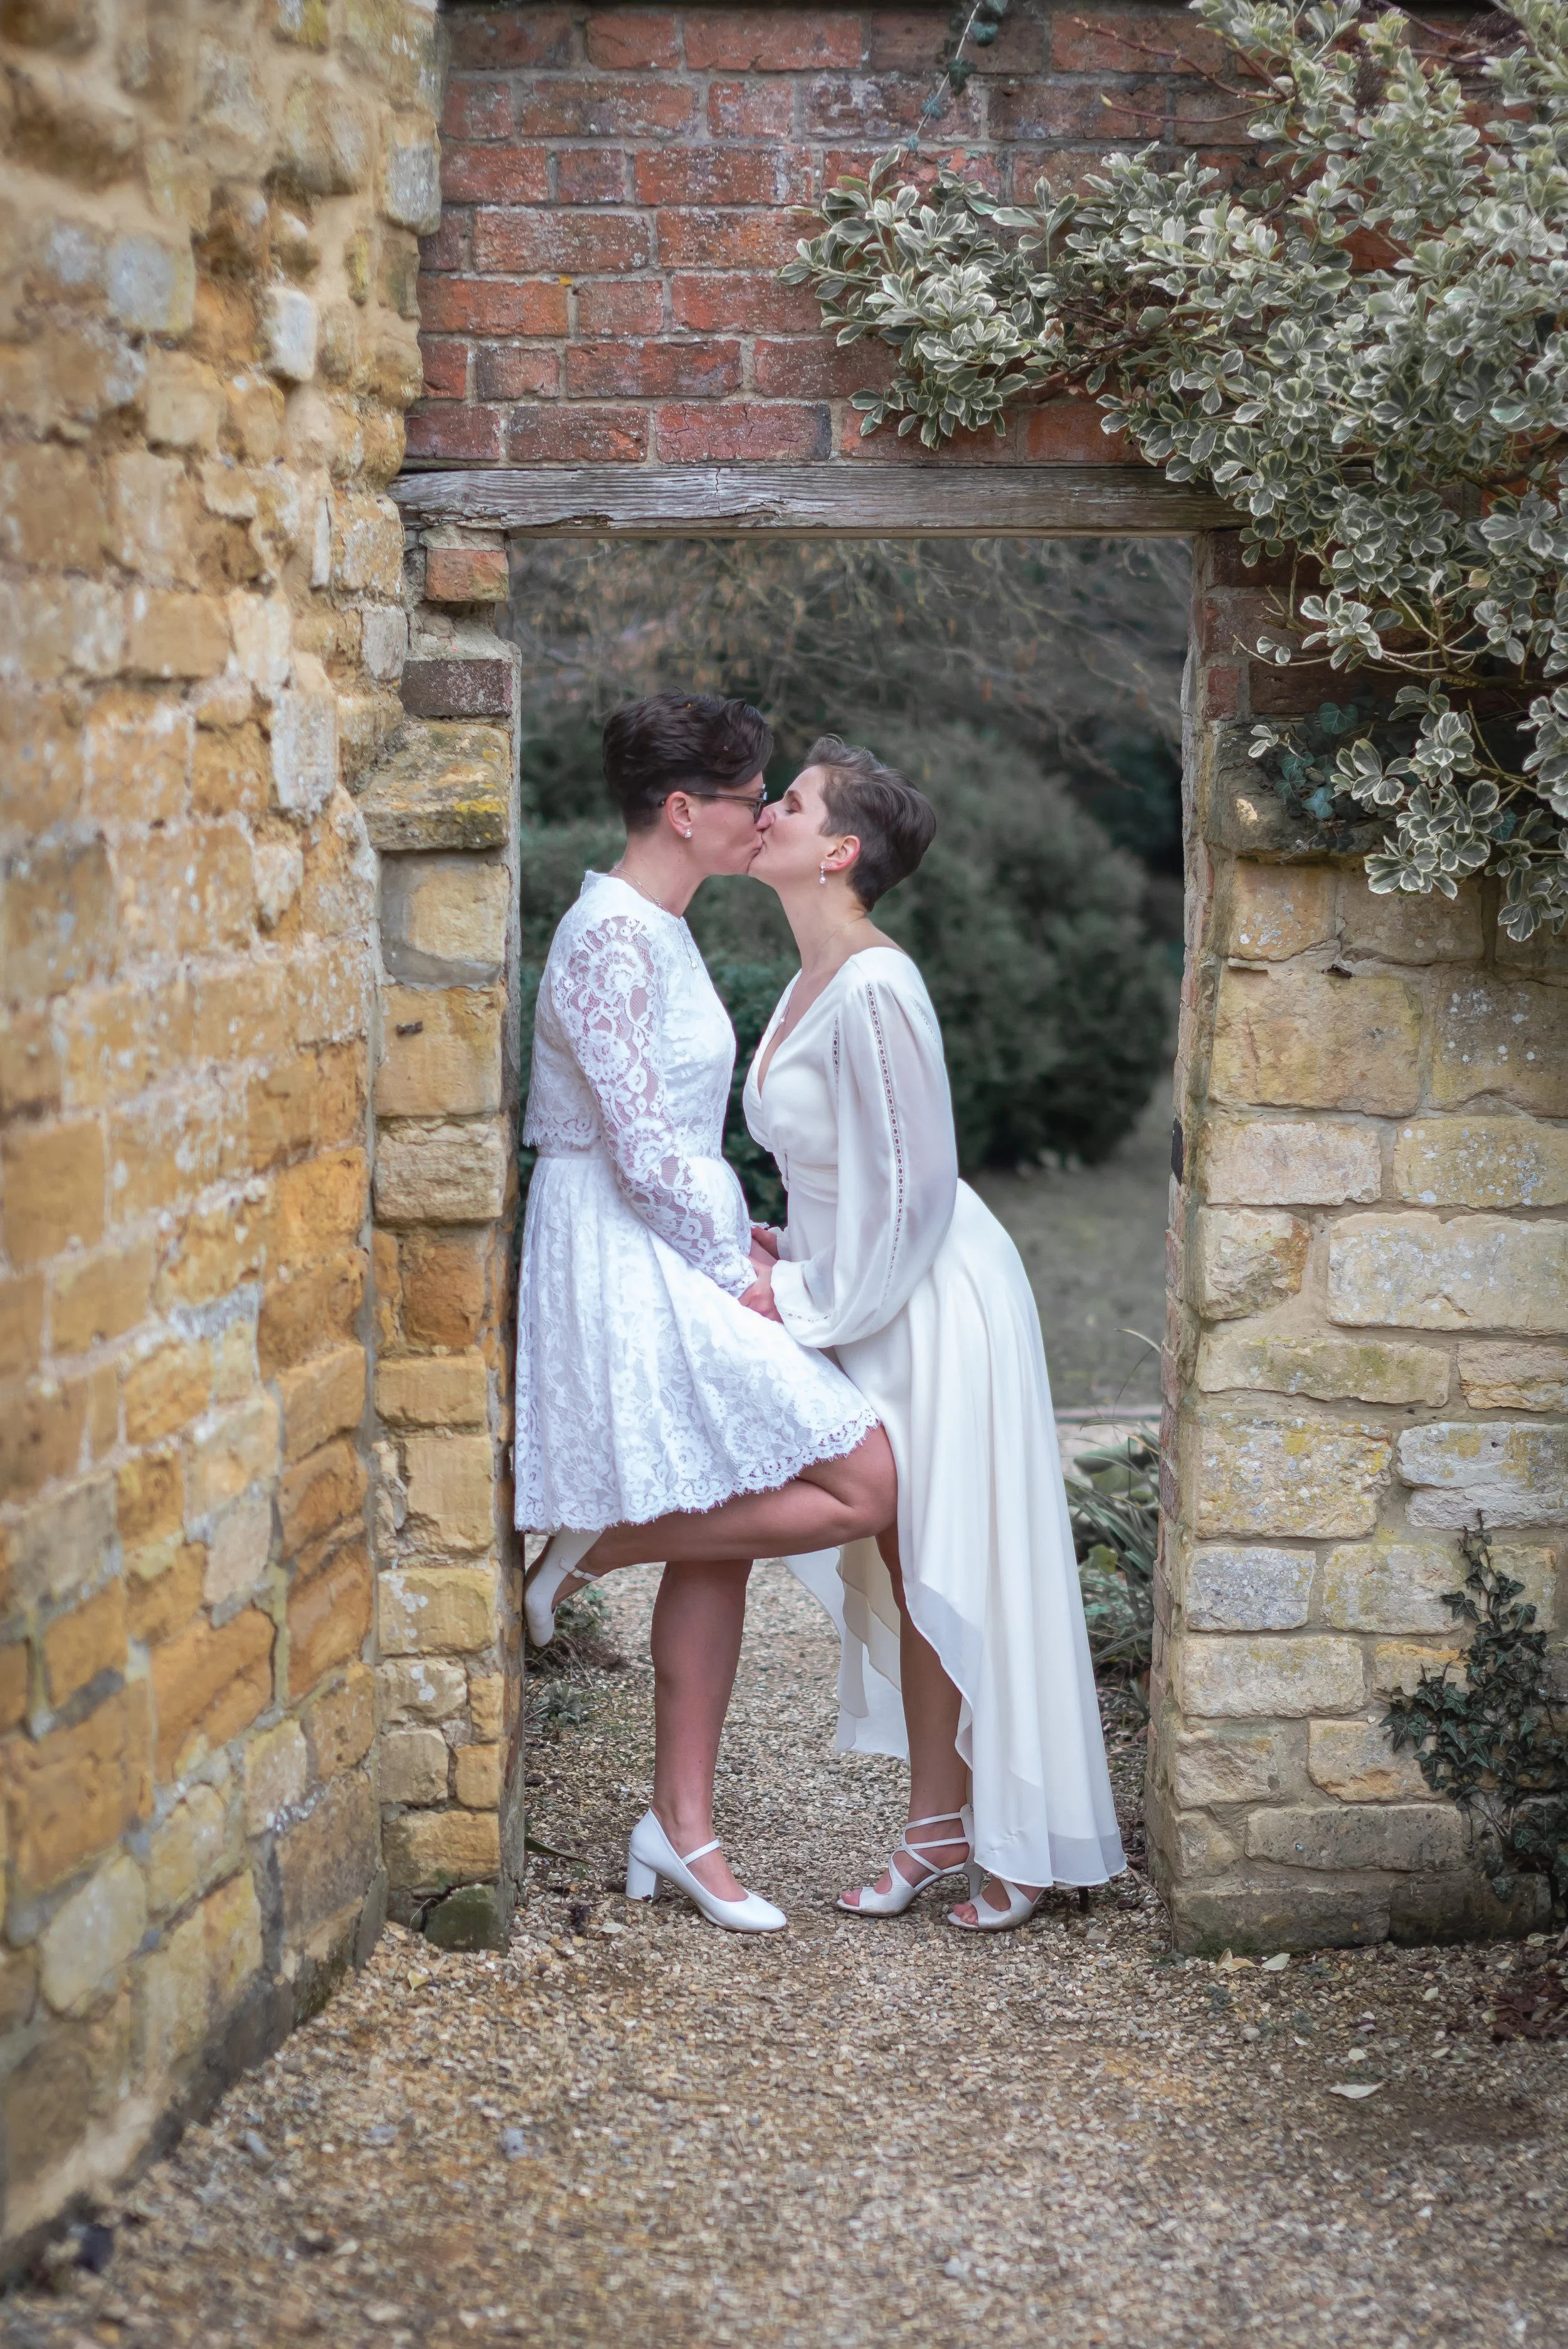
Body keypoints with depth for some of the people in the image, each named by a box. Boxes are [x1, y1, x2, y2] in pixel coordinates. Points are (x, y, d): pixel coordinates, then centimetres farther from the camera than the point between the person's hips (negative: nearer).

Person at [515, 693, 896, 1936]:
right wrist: (733, 1270, -10)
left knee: (718, 1547, 10)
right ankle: (597, 1548, 0)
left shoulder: (658, 929, 14)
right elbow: (643, 1149, -19)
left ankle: (684, 1826, 17)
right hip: (632, 1265, -10)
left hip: (676, 1260, 10)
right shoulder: (611, 939, -17)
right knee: (862, 1484, -13)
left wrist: (730, 1240, 13)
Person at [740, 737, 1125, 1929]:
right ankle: (940, 1825, 24)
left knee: (965, 1574, 0)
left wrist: (805, 1297, -13)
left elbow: (908, 1189, -21)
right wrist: (790, 1251, 9)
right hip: (870, 1304, 9)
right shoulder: (813, 980, 7)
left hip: (937, 1304, -9)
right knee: (902, 1571, 13)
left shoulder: (873, 989, -22)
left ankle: (1028, 1840, 14)